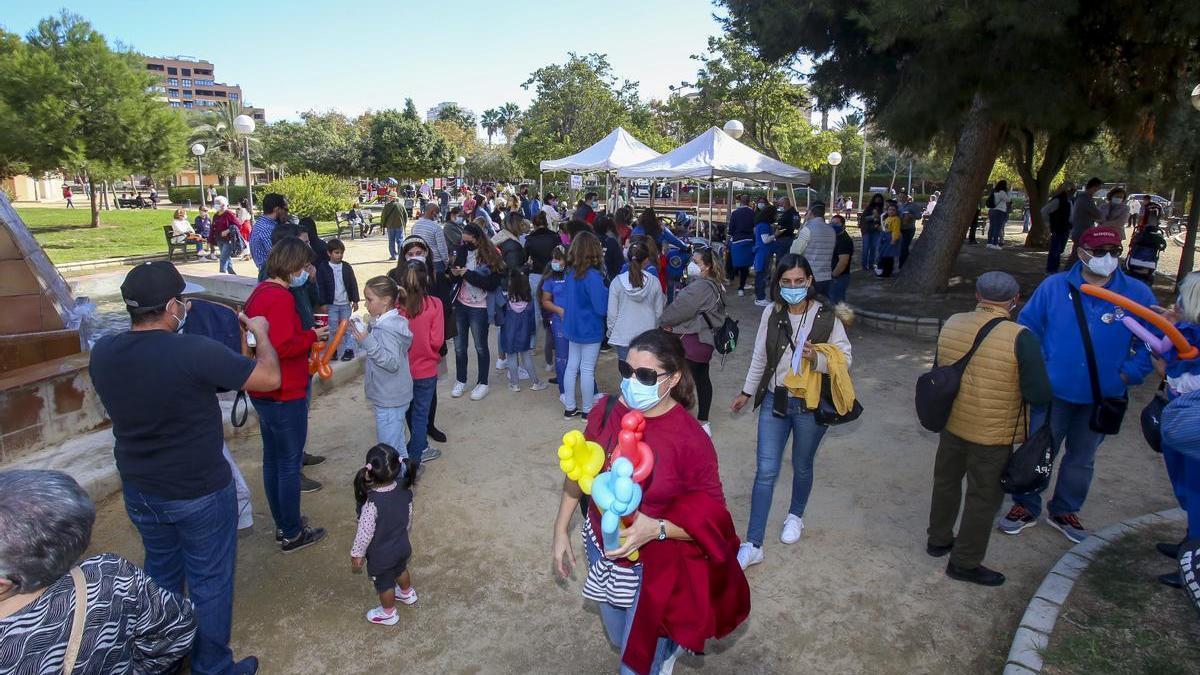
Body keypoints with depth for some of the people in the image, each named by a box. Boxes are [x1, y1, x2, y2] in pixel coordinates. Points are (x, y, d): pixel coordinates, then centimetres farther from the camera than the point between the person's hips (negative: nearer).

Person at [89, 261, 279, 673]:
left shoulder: (102, 353, -8)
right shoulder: (195, 352, -28)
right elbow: (270, 378, -20)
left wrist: (171, 332, 14)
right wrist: (261, 333, -4)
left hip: (138, 491, 7)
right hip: (199, 493, -6)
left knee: (161, 575, 26)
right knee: (209, 581, 12)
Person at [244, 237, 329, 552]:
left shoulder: (259, 292, 9)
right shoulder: (281, 298, -22)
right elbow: (282, 347, -30)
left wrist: (306, 336, 9)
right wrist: (312, 336, -15)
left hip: (262, 393, 10)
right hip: (285, 396, -10)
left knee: (273, 460, 19)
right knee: (290, 465, 3)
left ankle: (283, 524, 34)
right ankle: (292, 535, 17)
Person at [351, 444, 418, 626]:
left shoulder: (372, 503, -38)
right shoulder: (405, 490, -20)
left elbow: (365, 533, -24)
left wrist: (357, 554, -6)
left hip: (380, 555, -5)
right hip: (402, 546, 5)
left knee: (384, 583, 22)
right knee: (401, 570, 34)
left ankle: (388, 614, 46)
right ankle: (407, 593, 60)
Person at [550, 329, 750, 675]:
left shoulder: (690, 440, -26)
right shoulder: (608, 411, -13)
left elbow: (712, 517, -19)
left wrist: (656, 529, -34)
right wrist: (561, 530, 4)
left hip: (655, 566, -5)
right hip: (602, 549, 5)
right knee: (619, 640, 28)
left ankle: (674, 637, 43)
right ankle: (664, 636, 60)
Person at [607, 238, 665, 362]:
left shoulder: (617, 282, -6)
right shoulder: (654, 283, -4)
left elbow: (612, 312, -2)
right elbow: (659, 312, 4)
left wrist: (611, 332, 13)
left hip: (623, 336, 0)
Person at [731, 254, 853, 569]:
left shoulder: (827, 316, -12)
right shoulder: (771, 313, -3)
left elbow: (844, 359, -7)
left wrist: (817, 358, -27)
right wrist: (747, 392, 17)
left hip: (810, 405, -1)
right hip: (774, 401, 2)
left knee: (802, 467, 19)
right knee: (766, 471, -1)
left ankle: (795, 516, 48)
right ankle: (753, 545, 5)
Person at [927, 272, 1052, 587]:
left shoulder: (951, 324, -6)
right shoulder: (1020, 338, -21)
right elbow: (1040, 395, -20)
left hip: (951, 423, 5)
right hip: (992, 434, -5)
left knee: (946, 482, 24)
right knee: (984, 497, 12)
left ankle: (938, 540, 43)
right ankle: (965, 563, 25)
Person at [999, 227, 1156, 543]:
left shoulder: (1138, 294, -4)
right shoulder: (1054, 287, -7)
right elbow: (1028, 328, 0)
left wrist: (1128, 374, -6)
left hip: (1102, 398, 2)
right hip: (1053, 392, -2)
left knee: (1082, 458, 18)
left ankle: (1065, 512, 37)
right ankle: (1026, 508, 26)